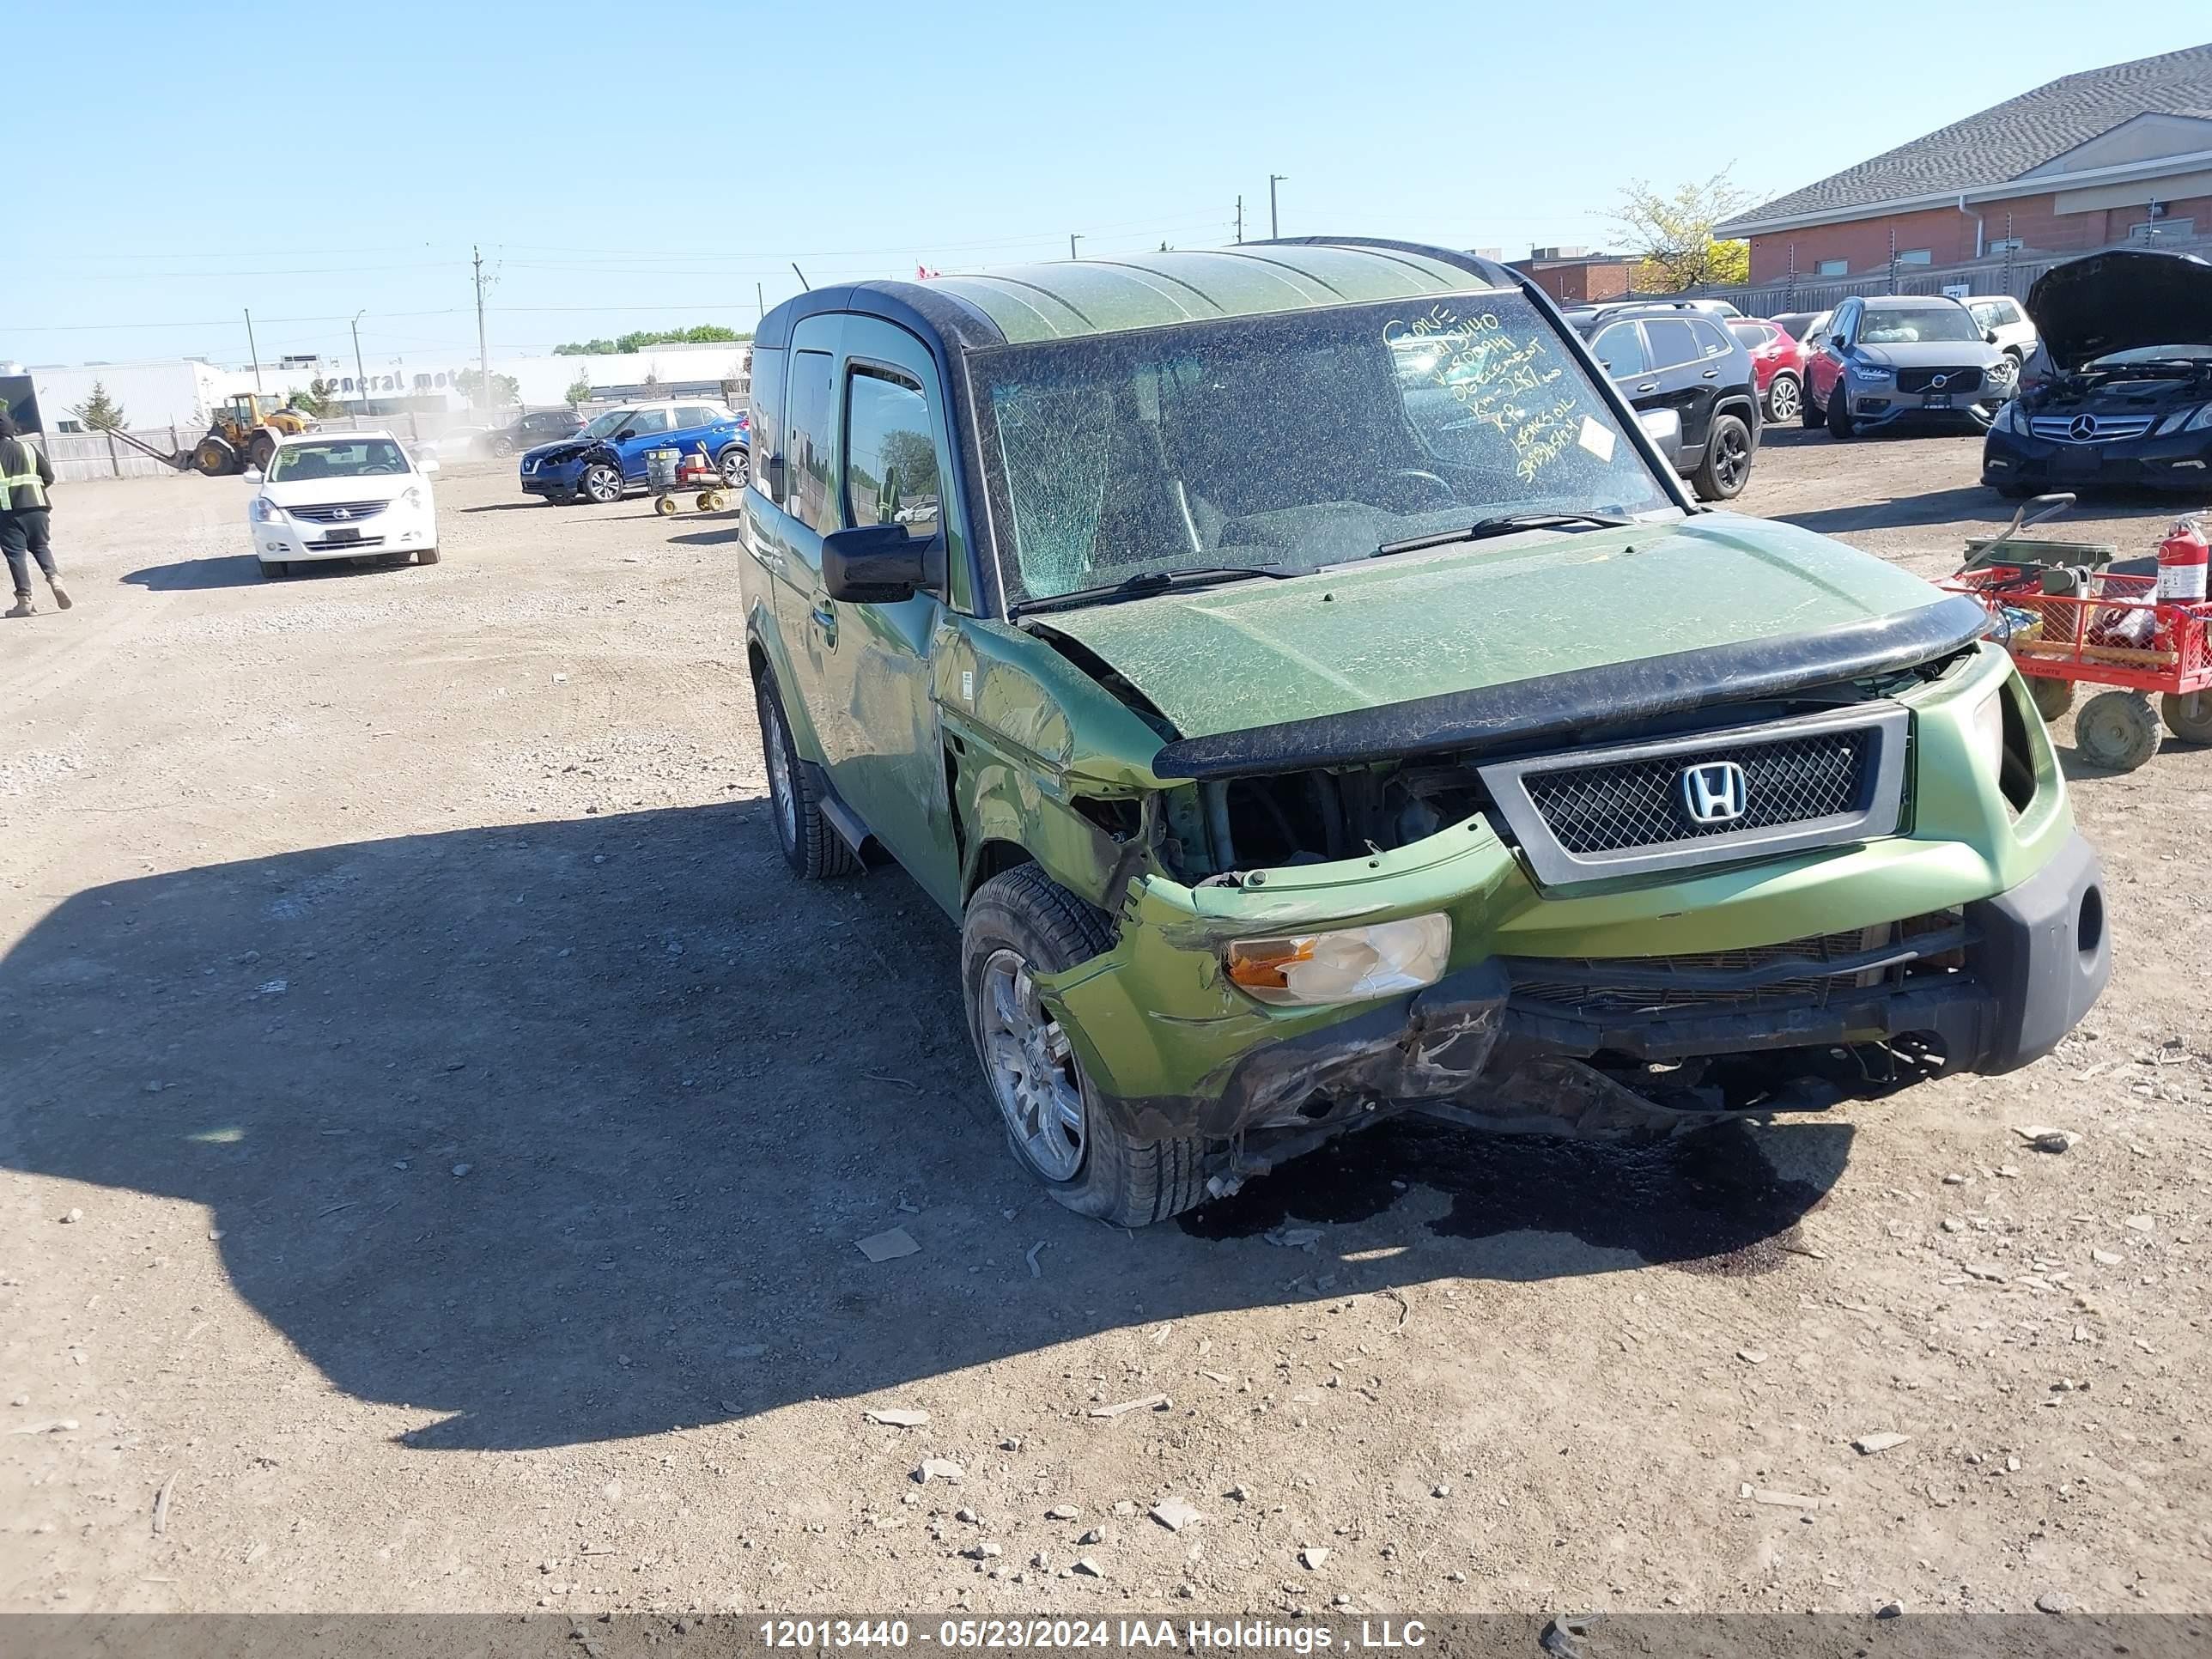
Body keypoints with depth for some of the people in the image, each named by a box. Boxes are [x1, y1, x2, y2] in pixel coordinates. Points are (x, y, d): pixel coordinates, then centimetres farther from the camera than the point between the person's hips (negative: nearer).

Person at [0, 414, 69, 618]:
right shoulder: (29, 448, 9)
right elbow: (49, 476, 7)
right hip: (35, 505, 3)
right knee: (40, 546, 18)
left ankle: (24, 600, -4)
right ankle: (54, 578, -9)